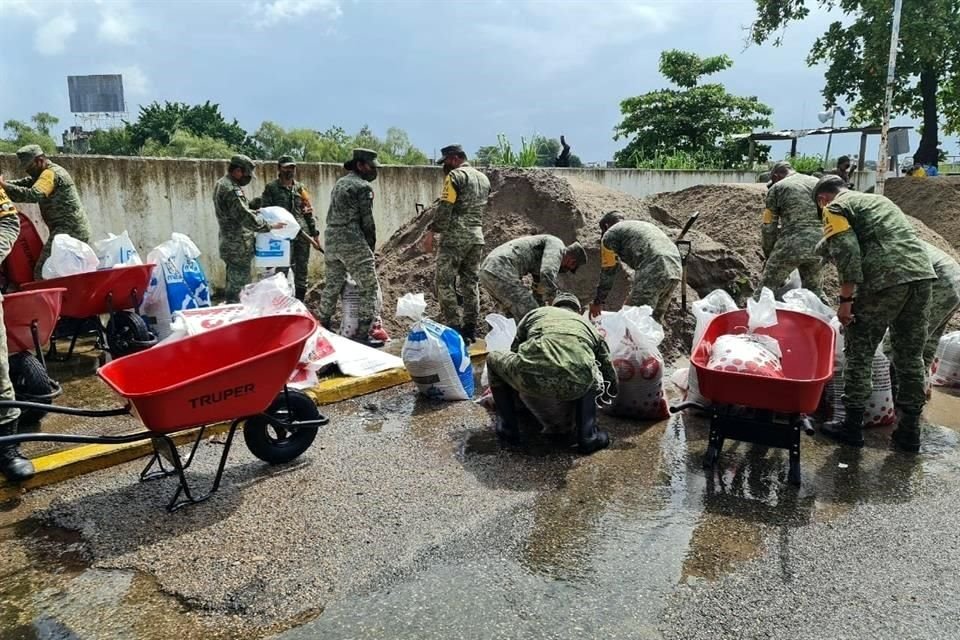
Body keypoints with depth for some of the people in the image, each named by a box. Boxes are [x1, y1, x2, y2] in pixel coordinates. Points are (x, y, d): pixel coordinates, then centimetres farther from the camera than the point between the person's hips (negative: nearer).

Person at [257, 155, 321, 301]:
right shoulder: (271, 188, 3)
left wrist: (315, 233, 11)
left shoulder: (300, 187, 15)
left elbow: (309, 212, 16)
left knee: (302, 271, 9)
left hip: (303, 235, 5)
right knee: (284, 271, -9)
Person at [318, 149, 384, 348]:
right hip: (352, 242, -9)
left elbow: (334, 215, 17)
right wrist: (371, 246, 5)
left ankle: (323, 327, 26)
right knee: (369, 286, -3)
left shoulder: (340, 183, 19)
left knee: (332, 284, 18)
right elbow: (367, 221, -8)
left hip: (331, 239, 9)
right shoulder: (363, 187, -7)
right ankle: (363, 333, -5)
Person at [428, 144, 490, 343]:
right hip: (477, 236, 8)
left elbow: (445, 208, -13)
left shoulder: (455, 176, -7)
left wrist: (433, 231, -5)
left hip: (455, 237, -8)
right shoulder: (483, 179, 17)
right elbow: (481, 209, 15)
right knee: (471, 283, 11)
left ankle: (455, 329, -7)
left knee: (445, 283, -2)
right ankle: (470, 330, 12)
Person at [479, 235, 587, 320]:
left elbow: (539, 288, 37)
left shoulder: (542, 260, 30)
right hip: (502, 271, -10)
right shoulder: (556, 244, 1)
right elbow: (548, 273, -17)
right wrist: (552, 305, -12)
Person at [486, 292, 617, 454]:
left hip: (531, 377, -1)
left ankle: (508, 429, 28)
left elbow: (514, 351, 39)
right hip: (575, 387, 1)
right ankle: (587, 435, 23)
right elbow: (611, 383, 36)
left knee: (493, 359, 31)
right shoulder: (588, 326, 34)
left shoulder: (536, 313, 32)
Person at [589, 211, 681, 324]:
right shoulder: (644, 225, 36)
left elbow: (608, 272, 12)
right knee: (655, 320, 15)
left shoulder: (610, 234, 14)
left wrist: (598, 302, 22)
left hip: (652, 272, -8)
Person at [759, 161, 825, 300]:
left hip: (790, 245, -5)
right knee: (814, 289, 21)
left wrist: (769, 255, 13)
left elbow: (768, 227, 3)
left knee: (768, 289, 4)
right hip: (817, 245, 5)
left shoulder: (776, 188, 5)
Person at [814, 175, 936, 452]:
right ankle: (909, 431, 21)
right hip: (922, 273, 7)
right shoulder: (877, 199, 31)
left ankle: (852, 427, 12)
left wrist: (846, 299, -8)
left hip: (885, 279, -7)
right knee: (910, 356, 14)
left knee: (859, 354, 6)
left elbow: (847, 253, -8)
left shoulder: (835, 208, 6)